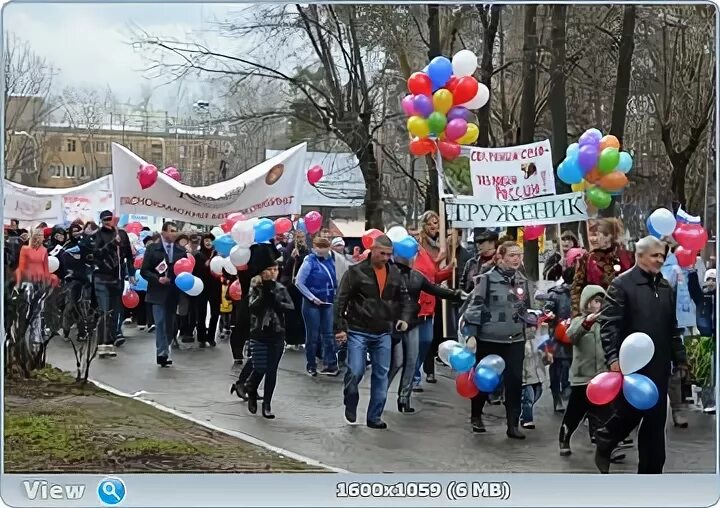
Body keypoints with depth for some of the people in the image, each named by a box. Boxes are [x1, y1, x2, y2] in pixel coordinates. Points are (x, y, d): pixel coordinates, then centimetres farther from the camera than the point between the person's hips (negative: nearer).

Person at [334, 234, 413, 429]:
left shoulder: (395, 273, 5)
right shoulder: (356, 272, -8)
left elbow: (404, 298, 15)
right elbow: (341, 300, -7)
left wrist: (405, 318, -3)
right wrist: (340, 328, -11)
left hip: (383, 334, 4)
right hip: (358, 332, -4)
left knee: (381, 375, 5)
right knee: (355, 371, -10)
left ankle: (374, 417, 15)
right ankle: (350, 406, 18)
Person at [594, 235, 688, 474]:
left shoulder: (665, 287, 14)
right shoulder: (621, 284, -7)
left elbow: (673, 328, 19)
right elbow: (608, 324, -13)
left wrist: (679, 358, 16)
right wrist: (612, 357, -22)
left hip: (658, 366, 6)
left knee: (656, 420, 6)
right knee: (629, 413, -1)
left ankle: (651, 471, 14)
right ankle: (603, 444, 28)